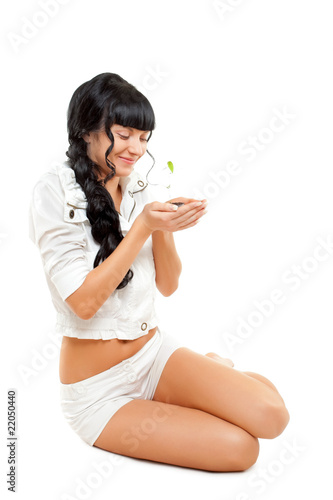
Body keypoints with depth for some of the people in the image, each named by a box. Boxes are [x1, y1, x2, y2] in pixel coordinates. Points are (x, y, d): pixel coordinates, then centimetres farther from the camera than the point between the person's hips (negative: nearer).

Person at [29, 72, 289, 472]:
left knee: (271, 416, -14)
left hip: (156, 350, 5)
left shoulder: (142, 191, 1)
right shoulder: (54, 194, -14)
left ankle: (215, 368, 15)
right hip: (98, 387, -4)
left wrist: (164, 228, -14)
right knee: (239, 449, -17)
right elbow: (84, 302, -20)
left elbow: (167, 286, 4)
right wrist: (143, 227, -22)